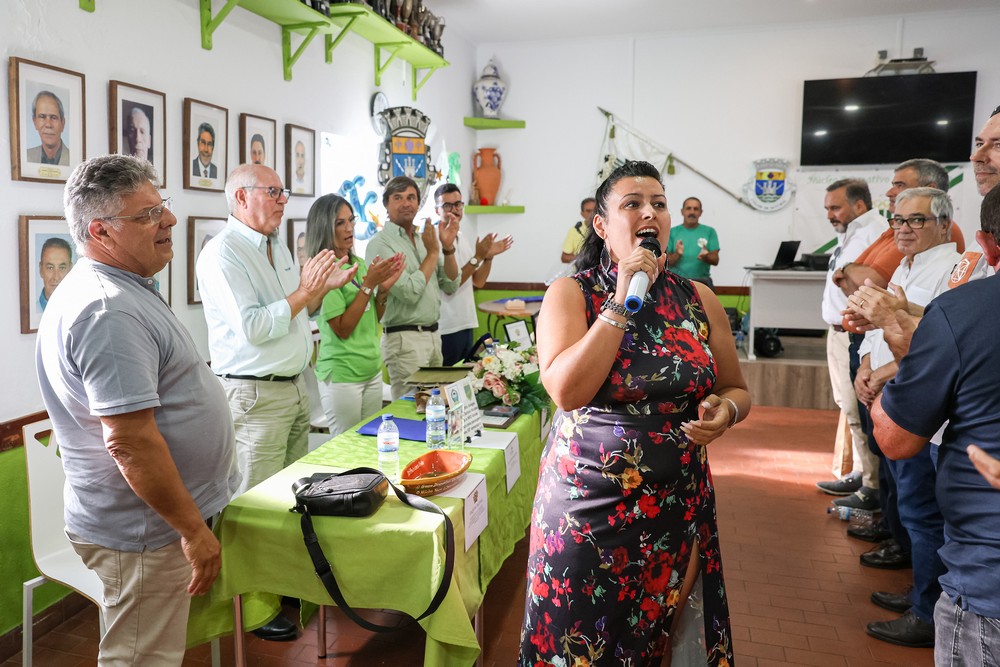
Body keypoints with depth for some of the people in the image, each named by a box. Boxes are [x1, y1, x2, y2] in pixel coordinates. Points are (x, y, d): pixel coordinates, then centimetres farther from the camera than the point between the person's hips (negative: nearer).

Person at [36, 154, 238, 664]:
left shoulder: (117, 290, 10)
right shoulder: (109, 310, -25)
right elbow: (131, 440, -29)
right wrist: (193, 529, -21)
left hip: (153, 521, 10)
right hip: (145, 532, -10)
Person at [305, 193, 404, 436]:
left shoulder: (359, 264, 8)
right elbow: (342, 330, -18)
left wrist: (383, 288, -3)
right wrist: (368, 285, -20)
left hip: (373, 368, 7)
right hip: (341, 374, -7)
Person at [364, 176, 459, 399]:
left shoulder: (424, 238, 13)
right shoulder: (381, 243, -11)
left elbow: (450, 286, 12)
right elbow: (410, 292, -21)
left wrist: (448, 248, -2)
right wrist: (432, 253, -10)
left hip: (433, 335, 8)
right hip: (406, 339, -8)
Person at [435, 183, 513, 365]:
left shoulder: (461, 239, 13)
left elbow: (478, 282, 13)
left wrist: (489, 256, -1)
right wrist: (478, 257, -19)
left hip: (466, 324, 8)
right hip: (446, 328, -8)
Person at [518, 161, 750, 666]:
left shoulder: (698, 299, 2)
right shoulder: (570, 293, -7)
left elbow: (736, 389, 13)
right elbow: (567, 392, -22)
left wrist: (726, 410, -11)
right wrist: (623, 300, -21)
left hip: (678, 506, 3)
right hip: (587, 506, -2)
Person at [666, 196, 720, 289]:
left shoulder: (709, 232, 5)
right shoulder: (672, 232, 4)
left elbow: (715, 260, 1)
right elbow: (667, 262, 0)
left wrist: (706, 257, -20)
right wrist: (677, 254, -20)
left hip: (702, 282, 1)